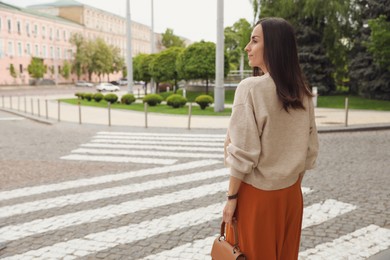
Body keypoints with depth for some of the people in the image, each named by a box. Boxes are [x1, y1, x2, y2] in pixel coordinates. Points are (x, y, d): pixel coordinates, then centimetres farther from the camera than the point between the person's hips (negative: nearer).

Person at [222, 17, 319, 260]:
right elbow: (309, 150, 6)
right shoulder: (303, 93, 1)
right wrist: (293, 186, 16)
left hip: (256, 194, -6)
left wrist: (232, 197, -9)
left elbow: (243, 152, -19)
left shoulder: (251, 88, -18)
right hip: (290, 194, 6)